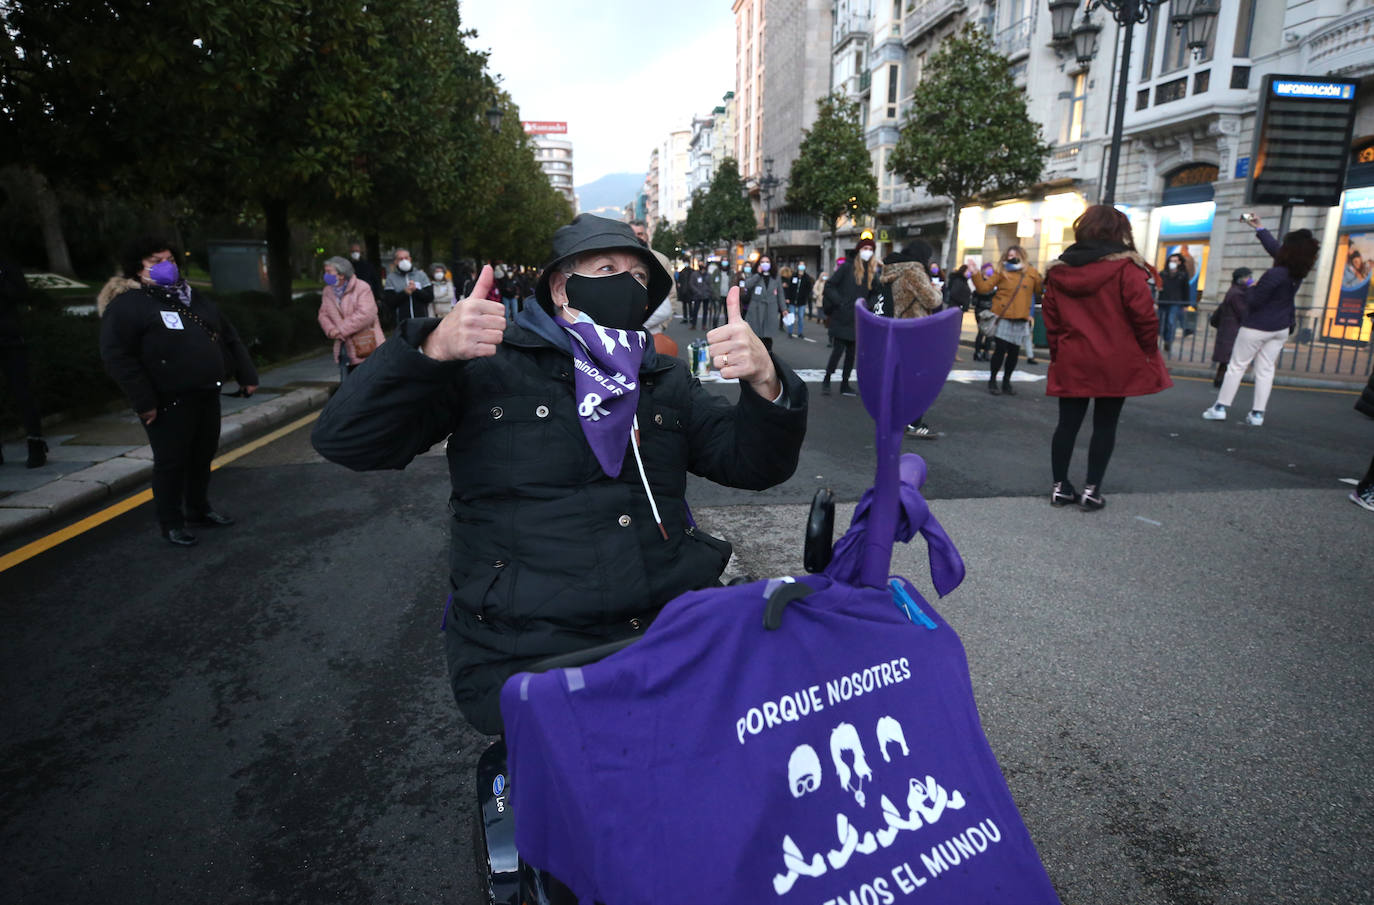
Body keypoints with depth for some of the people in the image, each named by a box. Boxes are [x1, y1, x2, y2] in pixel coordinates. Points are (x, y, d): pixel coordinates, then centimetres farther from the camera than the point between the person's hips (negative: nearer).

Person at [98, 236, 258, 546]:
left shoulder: (193, 298, 16)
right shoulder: (127, 305, -8)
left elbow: (229, 338, 19)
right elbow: (117, 356, -16)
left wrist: (246, 375, 14)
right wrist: (143, 401, -20)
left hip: (206, 395, 7)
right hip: (168, 402, -7)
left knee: (203, 455, 16)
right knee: (171, 461, 1)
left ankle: (199, 509, 34)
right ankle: (170, 522, 16)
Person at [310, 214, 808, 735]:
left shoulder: (666, 380, 19)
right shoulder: (490, 363, 6)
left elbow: (755, 464, 12)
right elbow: (344, 440, -1)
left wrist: (764, 384, -9)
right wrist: (434, 349, -18)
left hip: (671, 631, 5)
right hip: (523, 653, -4)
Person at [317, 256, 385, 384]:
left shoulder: (362, 288, -12)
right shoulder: (328, 291, 11)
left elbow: (366, 314, -23)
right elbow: (323, 314, 12)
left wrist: (341, 329, -19)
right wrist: (331, 330, -10)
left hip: (365, 346, -6)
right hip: (344, 347, 6)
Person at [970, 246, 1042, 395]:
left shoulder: (1031, 274, 10)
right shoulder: (1002, 273, 3)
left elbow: (1040, 289, 12)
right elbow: (984, 287, -2)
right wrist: (976, 274, -10)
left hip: (1020, 321, 3)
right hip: (1003, 318, -3)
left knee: (1014, 352, 7)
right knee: (1000, 350, -5)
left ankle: (1006, 381, 21)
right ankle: (992, 381, 9)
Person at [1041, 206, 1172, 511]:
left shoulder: (1058, 269, 5)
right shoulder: (1126, 268, -10)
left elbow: (1051, 318, 7)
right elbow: (1144, 315, -12)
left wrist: (1057, 352, 15)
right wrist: (1149, 351, 2)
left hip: (1071, 362, 4)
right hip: (1115, 363, -3)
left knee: (1068, 423, 10)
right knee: (1105, 425, 6)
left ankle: (1060, 486, 14)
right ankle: (1092, 489, 9)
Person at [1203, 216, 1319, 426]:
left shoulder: (1275, 274, -24)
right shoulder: (1299, 273, 1)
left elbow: (1254, 301, -19)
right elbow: (1275, 249, 13)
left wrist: (1251, 289, 2)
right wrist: (1259, 228, 16)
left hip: (1258, 327, -7)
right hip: (1281, 328, 7)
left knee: (1237, 366, 1)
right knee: (1266, 370, 8)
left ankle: (1220, 407, 2)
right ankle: (1257, 413, 7)